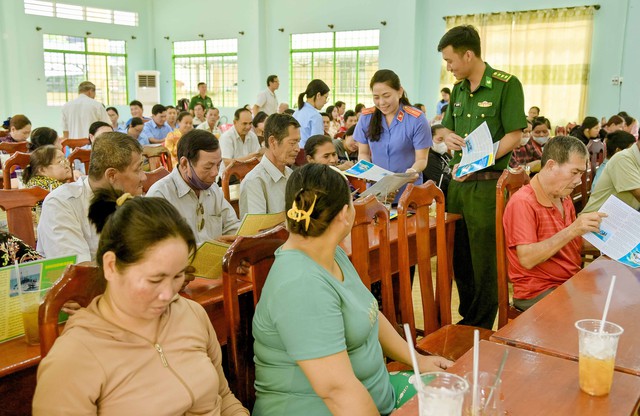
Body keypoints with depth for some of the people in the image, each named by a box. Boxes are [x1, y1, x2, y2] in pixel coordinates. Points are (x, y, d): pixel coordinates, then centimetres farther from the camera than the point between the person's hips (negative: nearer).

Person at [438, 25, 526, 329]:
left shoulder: (506, 85, -9)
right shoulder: (458, 89, 13)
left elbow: (514, 136, -12)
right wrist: (449, 138, -3)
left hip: (487, 184, -7)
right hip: (458, 182, 7)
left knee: (484, 260, 1)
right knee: (459, 256, 14)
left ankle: (482, 328, 16)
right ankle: (466, 319, 29)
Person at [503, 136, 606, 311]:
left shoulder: (565, 199, 13)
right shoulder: (523, 202, -15)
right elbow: (527, 259, -24)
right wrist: (571, 231, -27)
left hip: (571, 283, 9)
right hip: (537, 292, -8)